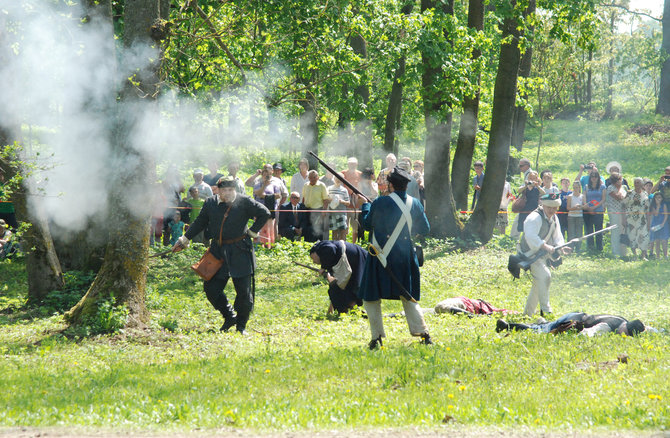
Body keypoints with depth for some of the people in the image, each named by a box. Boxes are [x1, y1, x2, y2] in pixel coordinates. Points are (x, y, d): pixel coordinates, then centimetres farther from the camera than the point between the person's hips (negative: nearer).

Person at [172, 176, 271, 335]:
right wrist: (184, 240, 19)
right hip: (218, 253, 3)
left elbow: (264, 213, 2)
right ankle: (229, 317, 22)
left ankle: (241, 325, 15)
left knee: (243, 289, -1)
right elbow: (199, 223, 17)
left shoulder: (244, 202, -5)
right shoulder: (210, 203, 4)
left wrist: (252, 231, -1)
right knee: (211, 287, 2)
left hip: (240, 252, -3)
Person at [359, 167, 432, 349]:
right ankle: (424, 334, 6)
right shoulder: (415, 204, 1)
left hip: (381, 256, -4)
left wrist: (365, 207, 20)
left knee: (372, 298, 7)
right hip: (405, 257, 4)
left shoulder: (380, 203, -11)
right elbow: (425, 229, 12)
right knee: (408, 297, 16)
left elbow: (367, 224, 3)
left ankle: (377, 337, 0)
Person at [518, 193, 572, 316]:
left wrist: (561, 247, -12)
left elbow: (557, 237, 10)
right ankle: (545, 310, -22)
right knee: (544, 276, -25)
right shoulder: (535, 218, -20)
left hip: (543, 255, 10)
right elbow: (531, 237, -33)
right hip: (531, 254, -10)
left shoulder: (554, 219, 10)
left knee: (539, 284, 15)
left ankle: (528, 313, 29)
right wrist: (545, 246, -41)